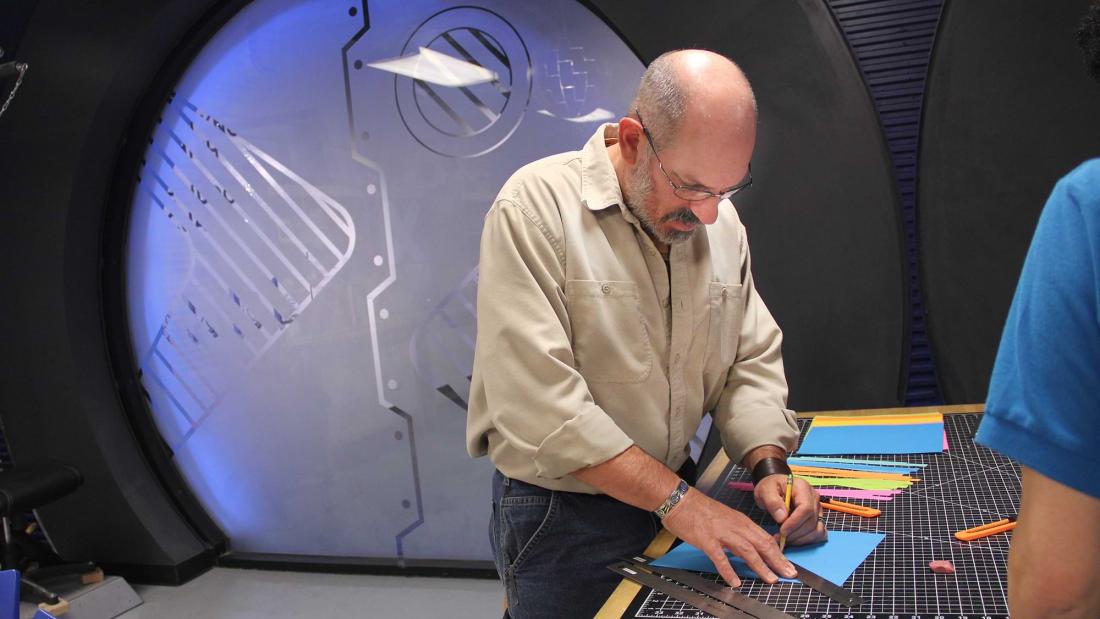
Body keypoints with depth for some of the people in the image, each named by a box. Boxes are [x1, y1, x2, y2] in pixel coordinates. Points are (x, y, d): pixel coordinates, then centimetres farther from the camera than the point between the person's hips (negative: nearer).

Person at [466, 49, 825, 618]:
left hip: (674, 500, 6)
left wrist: (768, 466, -12)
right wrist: (675, 498, -25)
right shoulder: (535, 208, -20)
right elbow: (538, 399, -27)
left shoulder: (719, 220, -1)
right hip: (559, 521, -5)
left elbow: (752, 361, 4)